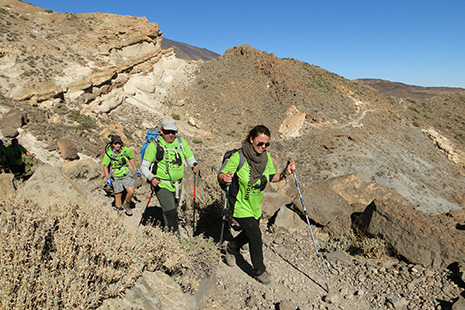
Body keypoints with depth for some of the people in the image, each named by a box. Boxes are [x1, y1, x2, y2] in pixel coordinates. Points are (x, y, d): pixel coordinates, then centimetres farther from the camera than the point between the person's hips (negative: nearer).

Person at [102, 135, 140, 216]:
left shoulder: (125, 150, -11)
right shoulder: (108, 153, -15)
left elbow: (131, 158, 10)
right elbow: (105, 167, -6)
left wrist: (136, 170, 8)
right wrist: (108, 178, -18)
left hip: (126, 175, 1)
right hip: (116, 177, -1)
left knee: (131, 191, -15)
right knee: (118, 196, 3)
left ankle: (126, 204, 13)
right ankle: (119, 206, 30)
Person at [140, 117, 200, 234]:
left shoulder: (182, 142, 1)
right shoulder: (154, 145, -9)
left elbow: (190, 158, 10)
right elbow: (144, 166, -6)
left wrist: (195, 165, -14)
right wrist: (151, 177, -25)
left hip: (177, 185, 5)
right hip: (162, 185, -4)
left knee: (173, 210, 21)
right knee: (171, 213, -15)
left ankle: (168, 230, 46)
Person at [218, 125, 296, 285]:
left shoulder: (266, 157, -7)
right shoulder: (238, 157, -24)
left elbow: (272, 177, 3)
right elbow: (221, 175, -19)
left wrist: (285, 173, -15)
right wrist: (225, 178, -43)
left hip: (256, 205, 6)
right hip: (240, 205, -6)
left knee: (250, 233, 22)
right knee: (255, 235, -5)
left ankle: (232, 248, 53)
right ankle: (259, 271, 17)